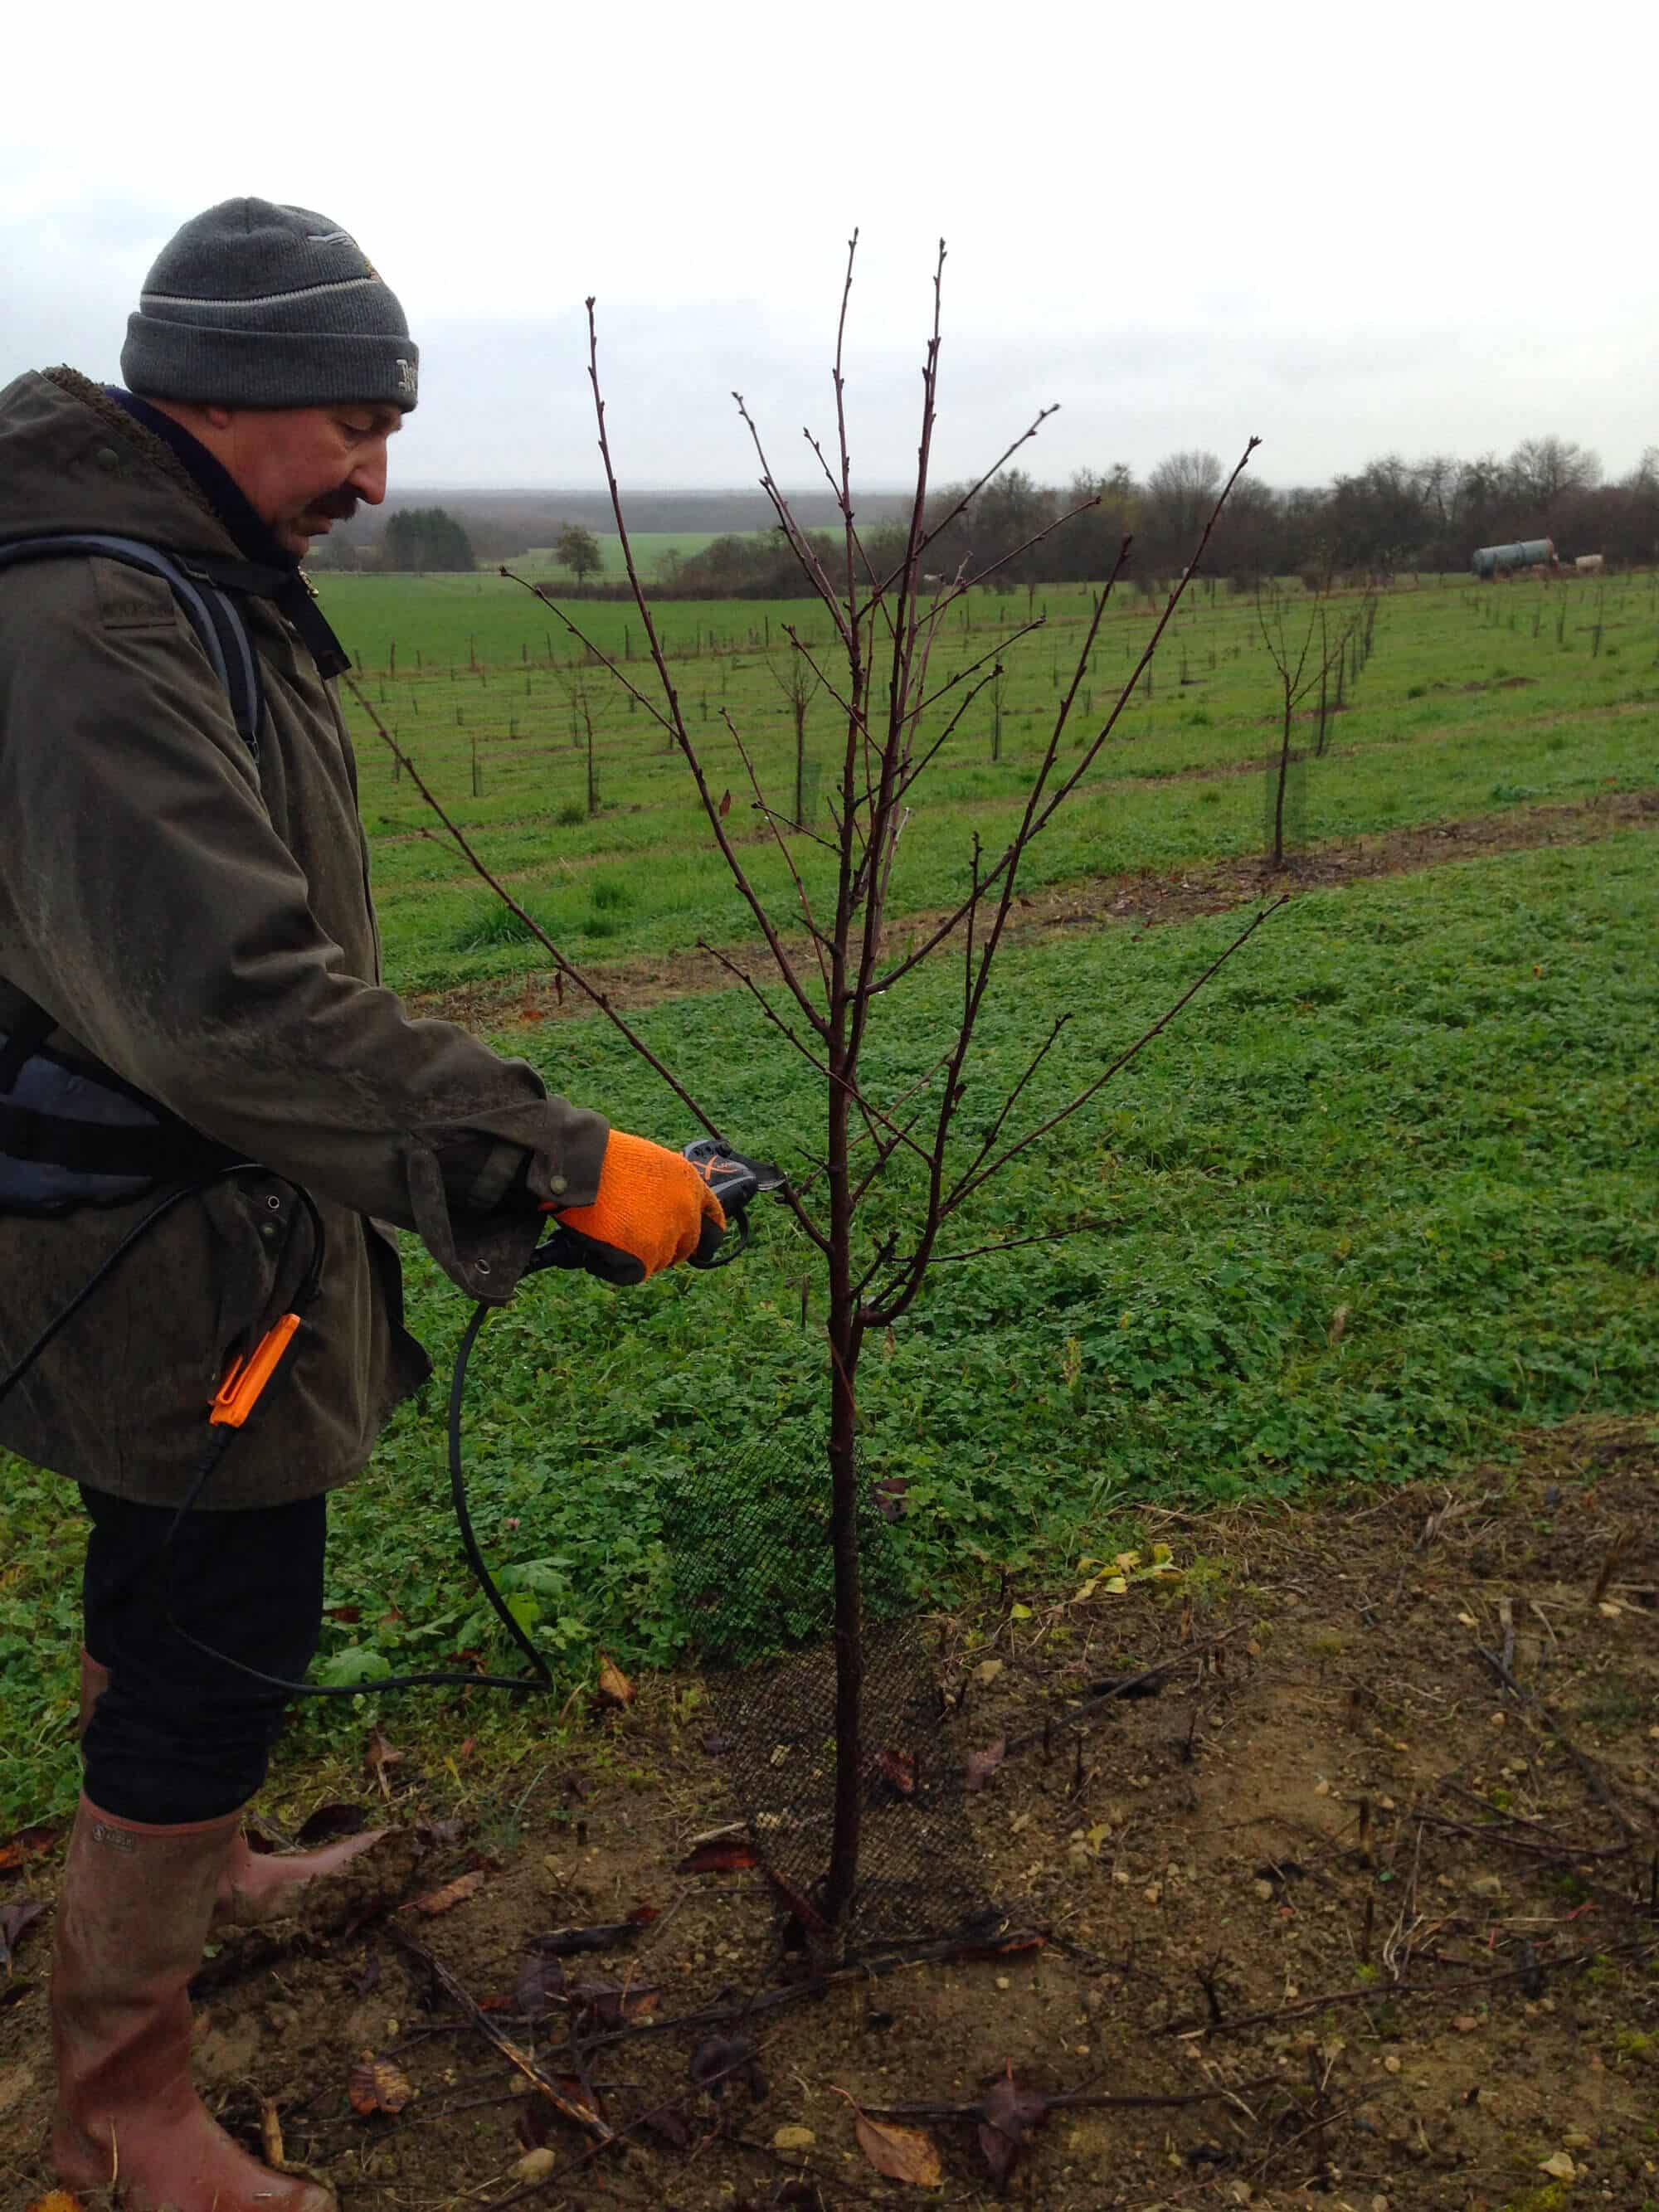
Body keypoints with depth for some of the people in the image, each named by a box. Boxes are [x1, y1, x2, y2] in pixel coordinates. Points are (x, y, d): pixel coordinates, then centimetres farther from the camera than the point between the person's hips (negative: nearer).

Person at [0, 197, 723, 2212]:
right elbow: (236, 1004, -34)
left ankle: (189, 1868, 50)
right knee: (220, 1641, 2)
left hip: (199, 1221, 10)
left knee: (171, 1581, 26)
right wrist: (556, 1165, -34)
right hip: (164, 1258, -10)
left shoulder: (188, 591, 9)